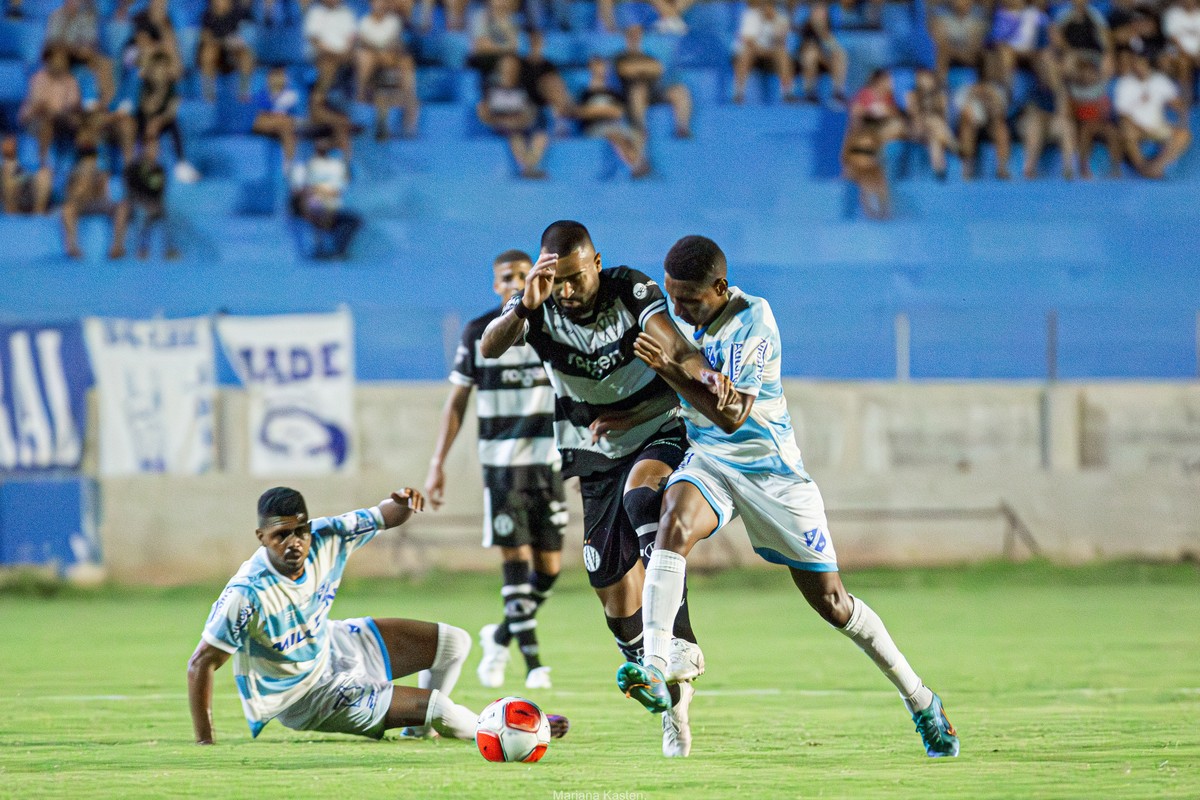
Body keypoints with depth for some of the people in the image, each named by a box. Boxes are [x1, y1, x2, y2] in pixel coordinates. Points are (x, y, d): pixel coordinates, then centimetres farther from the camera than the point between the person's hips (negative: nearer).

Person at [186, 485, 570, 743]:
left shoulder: (325, 538, -21)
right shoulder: (247, 594, -36)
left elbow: (383, 519, -6)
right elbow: (201, 664, -29)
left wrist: (401, 505, -31)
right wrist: (204, 742, -30)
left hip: (329, 645, 7)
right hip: (304, 696, -7)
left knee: (453, 643, 10)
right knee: (436, 706, -14)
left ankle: (418, 731, 30)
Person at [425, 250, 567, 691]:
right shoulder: (478, 334, 2)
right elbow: (456, 402, 7)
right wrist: (437, 465, 3)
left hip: (547, 460, 2)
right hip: (500, 460, -2)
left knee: (549, 567, 0)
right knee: (514, 556, -10)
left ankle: (500, 638, 23)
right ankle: (533, 662, -6)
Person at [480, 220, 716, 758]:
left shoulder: (631, 292, -15)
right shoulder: (538, 308, -9)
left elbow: (675, 344, -31)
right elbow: (488, 349, -27)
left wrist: (704, 375, -53)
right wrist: (524, 308, -46)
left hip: (659, 435, -4)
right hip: (597, 459, 4)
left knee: (640, 493, -38)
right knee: (616, 596, 0)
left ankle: (681, 645, -44)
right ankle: (669, 701, 20)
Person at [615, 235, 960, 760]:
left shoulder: (752, 321, -21)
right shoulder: (680, 314, -1)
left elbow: (733, 417, -29)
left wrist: (670, 370, -38)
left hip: (770, 471, -4)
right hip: (707, 461, 4)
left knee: (831, 603, 2)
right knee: (673, 523, -31)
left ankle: (919, 700, 22)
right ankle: (653, 672, -42)